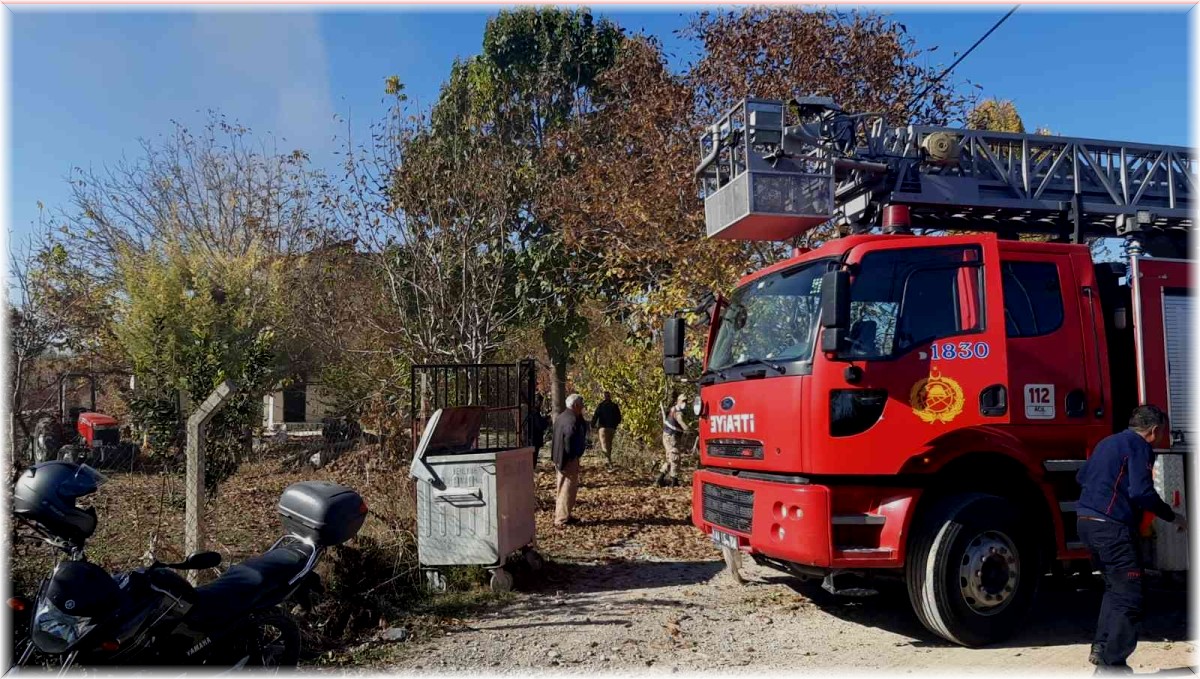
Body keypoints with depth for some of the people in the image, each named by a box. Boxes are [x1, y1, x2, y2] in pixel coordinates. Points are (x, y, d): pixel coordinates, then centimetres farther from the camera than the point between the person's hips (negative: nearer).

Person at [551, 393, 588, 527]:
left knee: (564, 487, 20)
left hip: (560, 458, 10)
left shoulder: (562, 416, 11)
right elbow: (569, 439, -26)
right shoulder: (572, 420, -21)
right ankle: (562, 518, 2)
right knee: (569, 488, -3)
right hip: (569, 459, -10)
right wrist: (574, 458, -19)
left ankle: (560, 515, 30)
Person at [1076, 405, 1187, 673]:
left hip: (1087, 522, 9)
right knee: (1128, 596, -4)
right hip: (1112, 527, -9)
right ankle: (1111, 664, -4)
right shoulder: (1140, 446, -7)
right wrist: (1173, 517, -5)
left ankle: (1101, 647, 20)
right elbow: (1142, 493, -17)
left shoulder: (1108, 442, 19)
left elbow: (1081, 476, 29)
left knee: (1115, 588, 22)